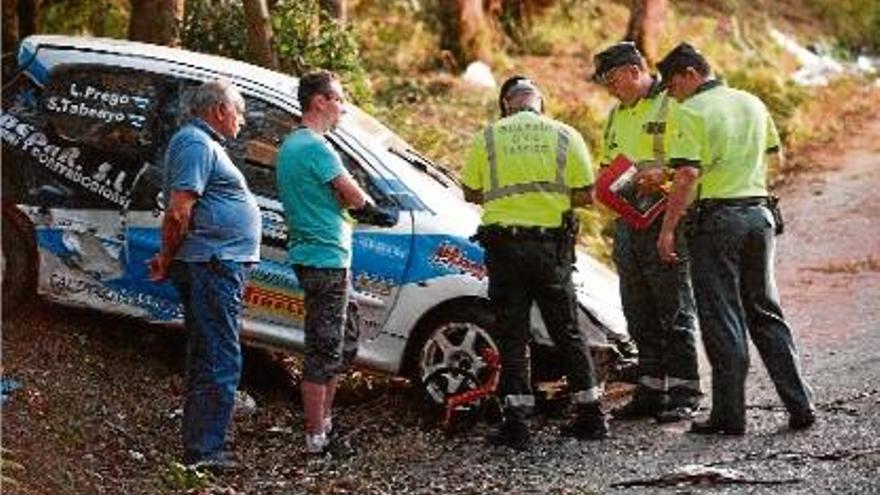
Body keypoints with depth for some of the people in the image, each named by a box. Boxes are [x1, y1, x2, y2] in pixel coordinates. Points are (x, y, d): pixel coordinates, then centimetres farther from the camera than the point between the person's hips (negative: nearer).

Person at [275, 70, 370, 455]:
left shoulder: (290, 145, 16)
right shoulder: (316, 147, -16)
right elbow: (357, 198, -14)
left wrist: (342, 198, 2)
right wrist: (362, 201, 7)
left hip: (312, 254, 11)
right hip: (325, 258, -11)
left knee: (344, 344, 19)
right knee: (324, 351, -5)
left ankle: (323, 421, 25)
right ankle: (315, 437, -1)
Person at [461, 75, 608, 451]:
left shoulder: (487, 138, 1)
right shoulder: (565, 136, 2)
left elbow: (472, 193, 7)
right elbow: (584, 195, 1)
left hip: (503, 244, -1)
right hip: (551, 246, 1)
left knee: (511, 335, 4)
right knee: (567, 331, 12)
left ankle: (516, 423, 1)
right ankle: (591, 416, 17)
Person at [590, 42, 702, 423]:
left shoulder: (672, 105, -5)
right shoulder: (617, 115, 20)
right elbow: (608, 164, 30)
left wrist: (662, 173, -27)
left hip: (664, 219, -8)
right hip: (627, 221, 8)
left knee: (676, 313, -3)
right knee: (640, 316, 11)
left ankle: (684, 395, 2)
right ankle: (650, 392, 17)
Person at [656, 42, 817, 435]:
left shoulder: (693, 111, -9)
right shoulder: (752, 103, 12)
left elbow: (688, 175, -18)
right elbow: (775, 154, 25)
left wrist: (667, 229, -15)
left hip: (716, 218, -6)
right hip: (759, 212, 6)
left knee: (722, 320, 0)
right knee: (765, 312, 14)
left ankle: (730, 415, 2)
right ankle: (800, 405, 12)